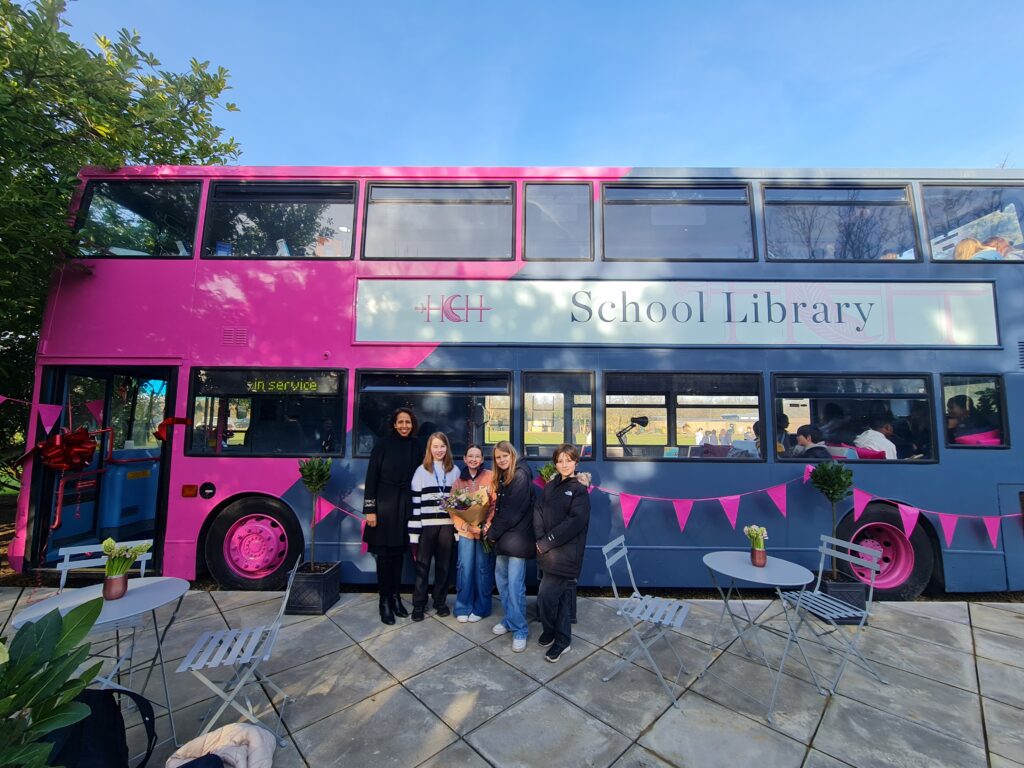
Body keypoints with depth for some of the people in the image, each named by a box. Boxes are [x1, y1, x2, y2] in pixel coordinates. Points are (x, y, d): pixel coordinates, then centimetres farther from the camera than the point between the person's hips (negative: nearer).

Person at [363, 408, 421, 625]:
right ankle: (384, 601, 18)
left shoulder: (415, 445, 3)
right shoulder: (383, 444, -7)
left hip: (405, 505, 4)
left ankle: (395, 597, 26)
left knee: (398, 553, 13)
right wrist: (370, 509, -10)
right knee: (384, 554, 5)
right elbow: (371, 476, -7)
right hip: (384, 503, -3)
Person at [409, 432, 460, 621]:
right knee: (422, 566, 5)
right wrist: (413, 533, -8)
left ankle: (440, 601, 27)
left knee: (443, 565, 11)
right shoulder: (421, 471, -1)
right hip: (426, 525, -2)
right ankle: (418, 605, 20)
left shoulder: (454, 471, 6)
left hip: (447, 525, 2)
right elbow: (415, 502, -3)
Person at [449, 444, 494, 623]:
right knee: (465, 568, 4)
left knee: (483, 569, 6)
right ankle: (463, 607, 20)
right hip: (465, 530, 2)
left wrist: (486, 525, -17)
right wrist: (465, 525, -11)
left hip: (485, 530, -2)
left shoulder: (490, 476, -4)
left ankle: (480, 608, 21)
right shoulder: (459, 480, 6)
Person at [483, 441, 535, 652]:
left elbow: (513, 511, -17)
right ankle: (510, 619, 30)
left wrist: (492, 532, -9)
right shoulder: (502, 477, 14)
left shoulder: (521, 475, -14)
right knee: (501, 578, 14)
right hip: (503, 536, 9)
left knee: (515, 584, -5)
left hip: (517, 536, -9)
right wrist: (491, 526, 1)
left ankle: (520, 630, 8)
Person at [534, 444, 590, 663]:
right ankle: (562, 639, 33)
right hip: (548, 552, 5)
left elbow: (576, 521, -17)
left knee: (545, 596, -5)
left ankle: (549, 632, 21)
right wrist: (540, 539, -12)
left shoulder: (580, 489, -8)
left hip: (566, 553, -5)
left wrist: (547, 542, -16)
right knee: (561, 595, 17)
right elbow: (538, 511, 4)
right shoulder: (550, 486, 10)